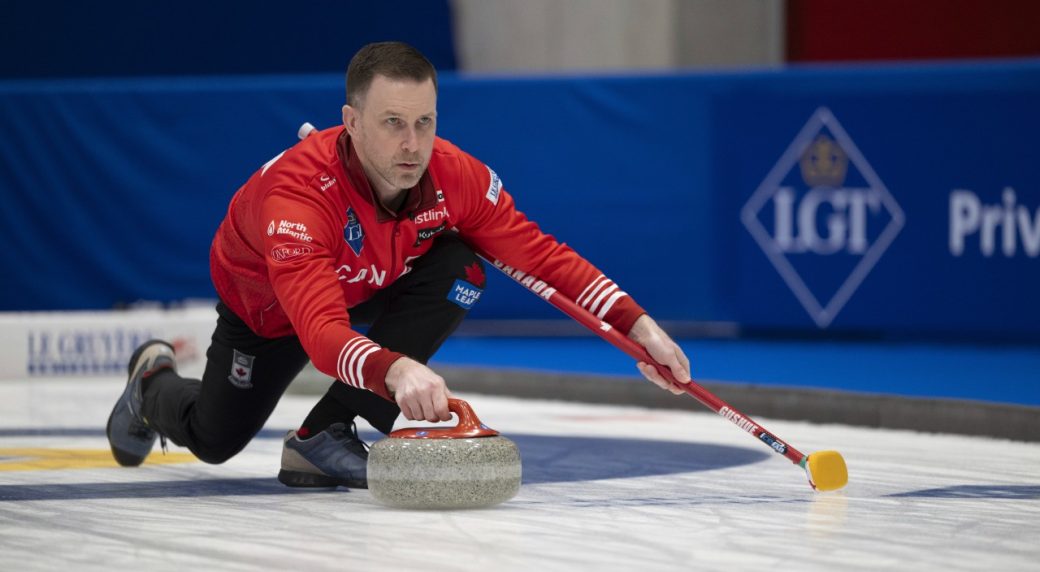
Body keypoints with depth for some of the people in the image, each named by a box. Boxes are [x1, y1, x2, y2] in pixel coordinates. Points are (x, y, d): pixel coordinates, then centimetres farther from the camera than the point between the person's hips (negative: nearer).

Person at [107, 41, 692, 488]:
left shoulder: (455, 175, -33)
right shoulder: (298, 191, -46)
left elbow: (542, 255, -23)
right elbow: (321, 333, -56)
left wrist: (637, 324, -34)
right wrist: (395, 370, -75)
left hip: (371, 284, 3)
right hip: (268, 304, -3)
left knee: (459, 271, -26)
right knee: (215, 438, 9)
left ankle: (324, 437, -18)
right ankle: (154, 381, 48)